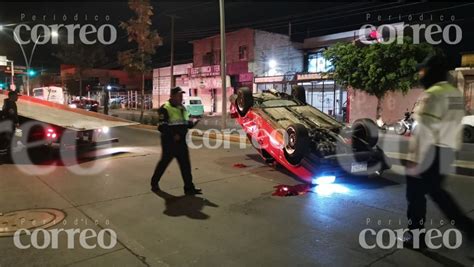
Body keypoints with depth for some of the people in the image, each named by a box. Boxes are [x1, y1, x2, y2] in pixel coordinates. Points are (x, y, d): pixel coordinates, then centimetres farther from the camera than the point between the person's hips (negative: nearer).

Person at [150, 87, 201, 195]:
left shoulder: (182, 108, 13)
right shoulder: (165, 109, -12)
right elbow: (161, 127, -17)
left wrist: (190, 123, -1)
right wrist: (173, 135, -23)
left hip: (181, 141, 7)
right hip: (169, 141, -7)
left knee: (185, 164, 4)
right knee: (164, 162, 7)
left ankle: (189, 187, 10)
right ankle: (154, 182, 28)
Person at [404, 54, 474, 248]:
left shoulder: (433, 94, -18)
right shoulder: (456, 94, 11)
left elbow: (425, 131, -23)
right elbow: (451, 126, 13)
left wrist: (416, 160, -21)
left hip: (430, 153, -9)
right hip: (447, 153, 9)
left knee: (416, 195, 5)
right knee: (436, 192, 24)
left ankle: (416, 238, 16)